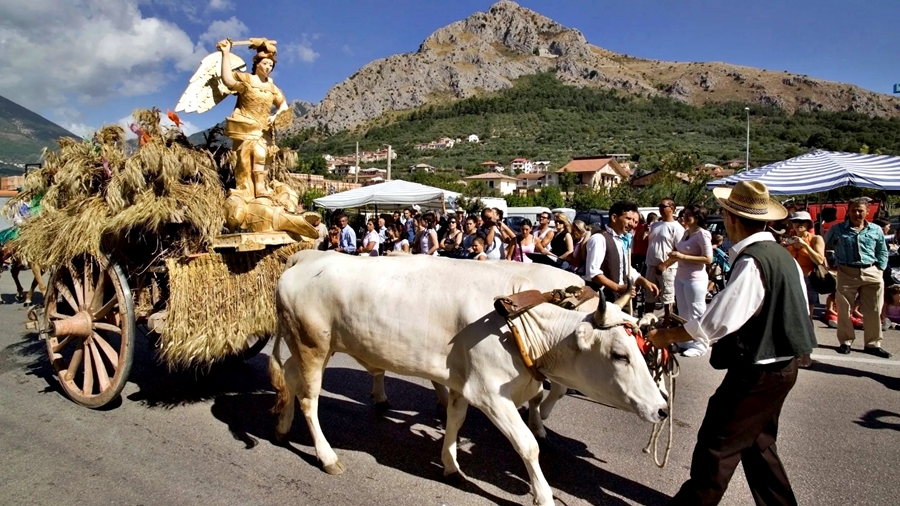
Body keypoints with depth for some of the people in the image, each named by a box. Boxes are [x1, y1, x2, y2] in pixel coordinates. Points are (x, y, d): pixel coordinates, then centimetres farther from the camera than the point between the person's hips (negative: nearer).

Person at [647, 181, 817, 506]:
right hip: (782, 366, 9)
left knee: (716, 445, 3)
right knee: (758, 443, 21)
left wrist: (667, 336, -13)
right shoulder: (782, 255, 6)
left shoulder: (751, 262, -23)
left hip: (756, 373, -9)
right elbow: (797, 308, 13)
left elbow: (715, 323, -25)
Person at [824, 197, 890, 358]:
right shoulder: (837, 229, 3)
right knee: (844, 309, 4)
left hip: (871, 273, 2)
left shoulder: (876, 230, 8)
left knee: (873, 311, 5)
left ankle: (872, 344, 16)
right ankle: (845, 341, 17)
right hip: (847, 272, -2)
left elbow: (882, 252, 16)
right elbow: (824, 247, 10)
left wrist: (880, 269, 6)